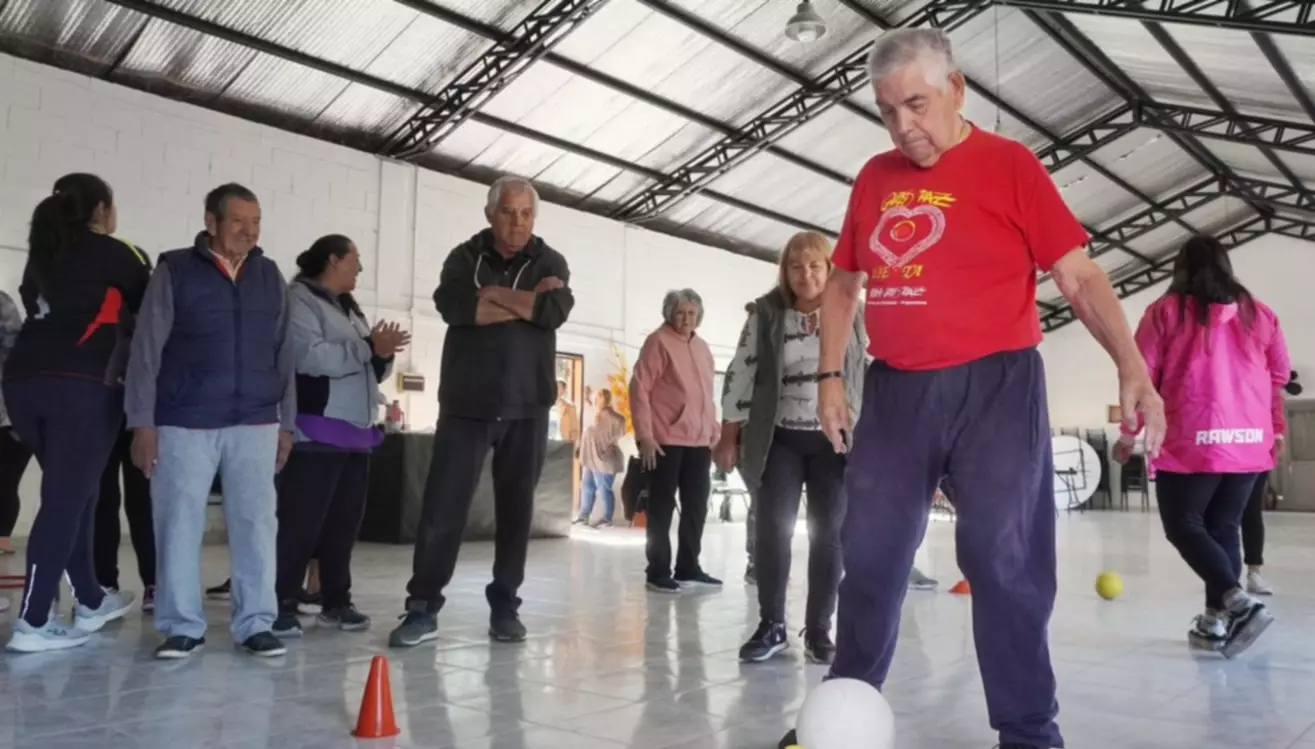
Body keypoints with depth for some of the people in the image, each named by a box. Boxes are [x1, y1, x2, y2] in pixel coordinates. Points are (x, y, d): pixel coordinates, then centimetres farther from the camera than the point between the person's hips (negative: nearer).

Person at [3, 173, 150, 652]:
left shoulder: (42, 254, 20)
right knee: (65, 501, -5)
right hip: (81, 385, -7)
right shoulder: (112, 253, 1)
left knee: (73, 494, 16)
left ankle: (91, 602, 25)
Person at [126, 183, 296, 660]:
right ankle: (182, 626, 15)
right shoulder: (175, 271, 2)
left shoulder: (270, 277, 10)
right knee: (179, 525, 2)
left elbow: (283, 355, 12)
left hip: (255, 424, 2)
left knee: (256, 523, 1)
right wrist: (143, 423, -5)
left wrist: (286, 423, 9)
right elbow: (146, 350, 0)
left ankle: (256, 624, 10)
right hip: (183, 424, -2)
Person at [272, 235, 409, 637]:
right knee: (301, 522, -6)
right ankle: (282, 603, 2)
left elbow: (368, 372, 23)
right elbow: (311, 356, -20)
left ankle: (336, 601, 19)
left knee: (345, 522, 10)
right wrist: (369, 348, -15)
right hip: (317, 431, -8)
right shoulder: (299, 300, -4)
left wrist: (382, 356, 2)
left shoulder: (350, 309, 22)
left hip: (356, 431, 9)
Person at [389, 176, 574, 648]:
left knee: (516, 509, 6)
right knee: (442, 507, -3)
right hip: (466, 403, 0)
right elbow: (452, 305, -15)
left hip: (526, 406, 1)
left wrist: (493, 294, -9)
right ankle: (422, 608, 6)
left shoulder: (549, 262, 7)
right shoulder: (465, 258, 7)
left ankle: (505, 606, 17)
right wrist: (526, 302, -12)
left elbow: (557, 309, -14)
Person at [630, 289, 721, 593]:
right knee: (662, 507, 1)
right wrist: (644, 435, -16)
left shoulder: (702, 347, 16)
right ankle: (658, 572, 10)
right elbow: (639, 388, -11)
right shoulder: (659, 341, -6)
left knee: (697, 506, 12)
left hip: (700, 441, 7)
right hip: (666, 440, -7)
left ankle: (688, 567, 24)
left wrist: (713, 428, 13)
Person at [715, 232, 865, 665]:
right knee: (772, 530, -3)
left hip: (834, 441, 0)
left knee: (829, 535, 3)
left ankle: (818, 630, 13)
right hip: (779, 440, 0)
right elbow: (740, 375, 3)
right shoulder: (765, 315, 3)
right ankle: (771, 626, 9)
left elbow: (872, 376, 6)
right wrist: (729, 438, 0)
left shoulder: (851, 318, 4)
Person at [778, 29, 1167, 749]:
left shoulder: (1008, 164, -3)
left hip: (994, 386, -4)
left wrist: (1132, 369, -17)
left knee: (1003, 561, -1)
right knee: (868, 555, 10)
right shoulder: (873, 178, 11)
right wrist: (829, 376, 11)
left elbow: (1079, 276, -6)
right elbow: (843, 283, 19)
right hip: (894, 391, 5)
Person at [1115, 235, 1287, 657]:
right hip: (1250, 443, 5)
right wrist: (1277, 430, 25)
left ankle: (1238, 602, -17)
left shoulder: (1167, 310, 1)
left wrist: (1129, 432, 7)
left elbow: (1142, 375, -1)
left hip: (1191, 442, -4)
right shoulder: (1258, 313, 12)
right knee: (1224, 528, 11)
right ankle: (1216, 621, 11)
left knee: (1183, 526, 2)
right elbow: (1280, 377, 15)